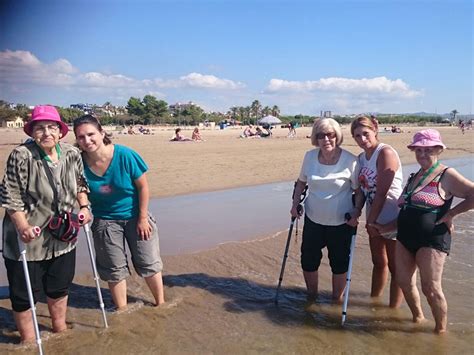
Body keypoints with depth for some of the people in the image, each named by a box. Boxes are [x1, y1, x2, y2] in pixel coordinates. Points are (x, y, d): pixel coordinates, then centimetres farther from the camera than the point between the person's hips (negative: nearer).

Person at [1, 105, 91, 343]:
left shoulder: (72, 154, -4)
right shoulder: (21, 156, -19)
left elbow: (80, 183, 11)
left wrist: (84, 206, -3)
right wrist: (23, 227, -24)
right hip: (27, 238, -4)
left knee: (60, 287, 21)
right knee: (24, 292, 9)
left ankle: (60, 329, 45)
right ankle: (28, 341, 32)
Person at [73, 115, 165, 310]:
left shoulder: (124, 155, -23)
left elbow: (143, 186, -15)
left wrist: (143, 218, -12)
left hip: (135, 216, -1)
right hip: (105, 221, 2)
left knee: (149, 263, 8)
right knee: (115, 270, 12)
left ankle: (161, 303, 29)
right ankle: (122, 311, 31)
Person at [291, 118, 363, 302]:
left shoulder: (350, 160, -14)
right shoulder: (310, 156, -4)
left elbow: (359, 190, -5)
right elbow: (301, 181, 11)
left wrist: (356, 212, -18)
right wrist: (295, 203, 1)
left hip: (341, 223, -3)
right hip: (313, 219, 3)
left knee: (339, 263, 12)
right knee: (308, 260, 11)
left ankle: (337, 299, 35)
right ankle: (311, 295, 36)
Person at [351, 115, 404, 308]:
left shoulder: (386, 153, -18)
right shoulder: (361, 157, 7)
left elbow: (381, 192, -20)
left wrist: (371, 221, -16)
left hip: (393, 219, -8)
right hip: (375, 218, 8)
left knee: (395, 267, 4)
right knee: (378, 262, 21)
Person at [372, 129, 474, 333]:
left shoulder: (446, 175, -8)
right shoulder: (413, 177, 14)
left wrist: (451, 213, -15)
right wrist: (386, 228, 17)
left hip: (432, 239, -7)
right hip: (405, 238, 7)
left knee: (431, 288, -2)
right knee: (404, 281, 12)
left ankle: (441, 329, 18)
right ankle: (417, 318, 32)